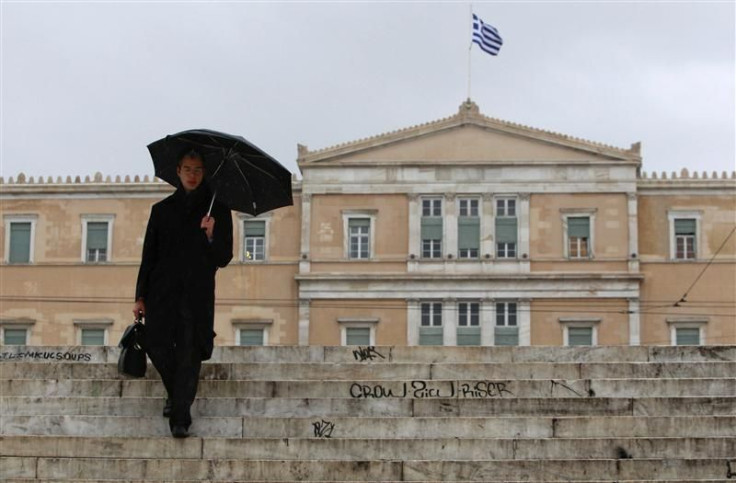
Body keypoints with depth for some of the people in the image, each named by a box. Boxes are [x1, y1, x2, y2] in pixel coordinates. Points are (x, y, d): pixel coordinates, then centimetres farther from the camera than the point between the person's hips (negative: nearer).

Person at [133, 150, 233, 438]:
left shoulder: (217, 211, 9)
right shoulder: (162, 210, 15)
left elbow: (223, 259, 6)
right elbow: (149, 255, 14)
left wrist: (211, 237, -14)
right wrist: (141, 296, 7)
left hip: (197, 294, -2)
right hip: (163, 291, 2)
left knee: (189, 354, -10)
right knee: (156, 345, -7)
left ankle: (180, 419, -7)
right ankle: (175, 394, 21)